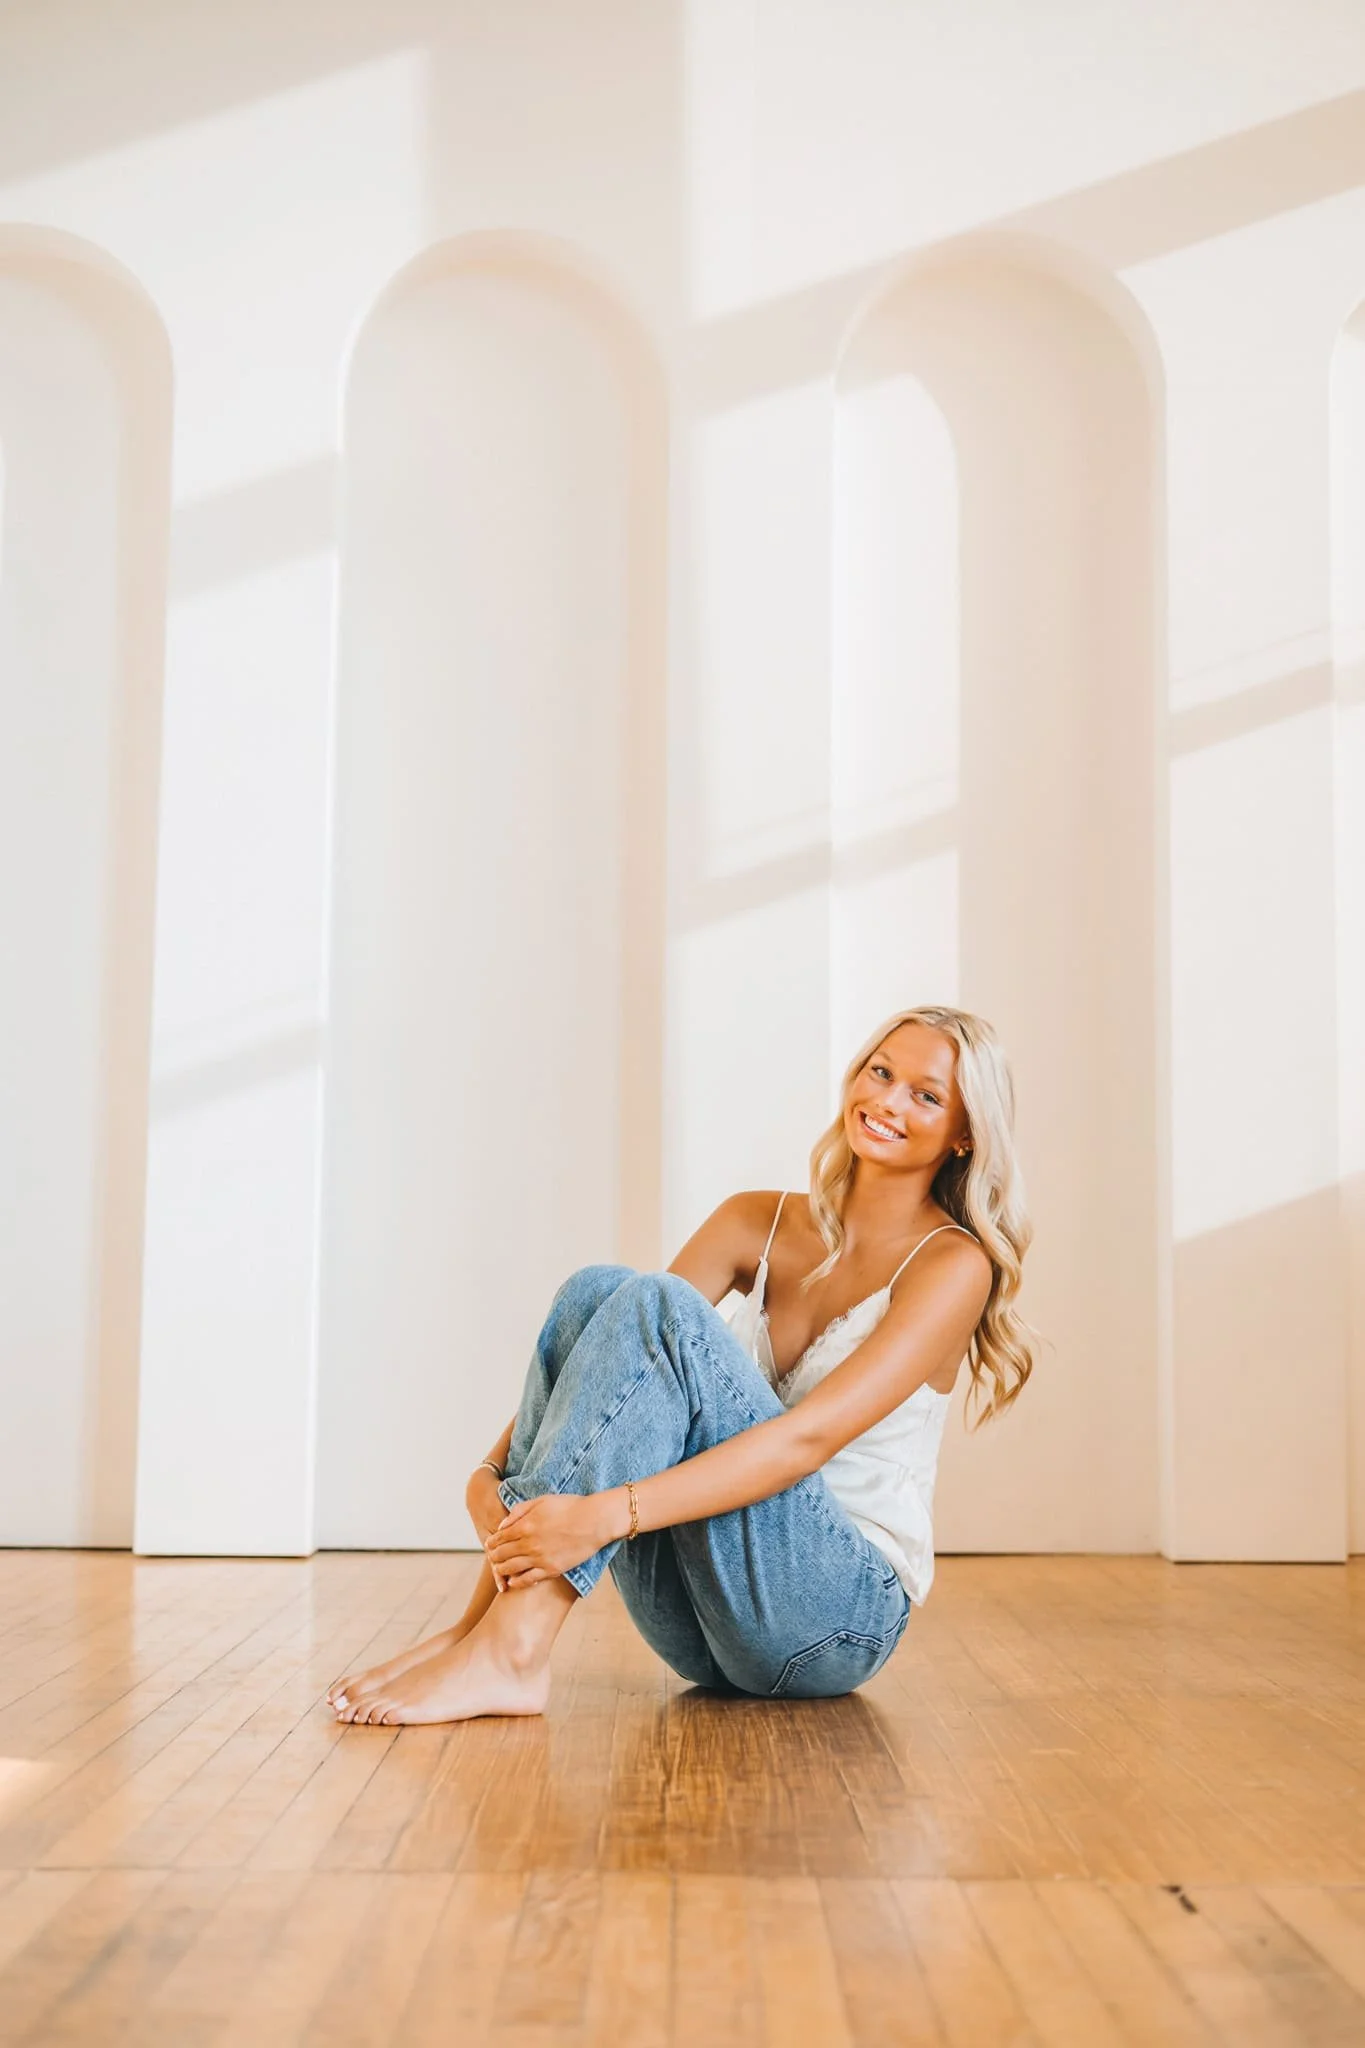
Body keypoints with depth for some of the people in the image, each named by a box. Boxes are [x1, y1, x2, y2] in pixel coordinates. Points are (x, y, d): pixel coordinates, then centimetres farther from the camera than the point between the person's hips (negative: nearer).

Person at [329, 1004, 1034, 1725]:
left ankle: (511, 1650, -33)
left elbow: (812, 1435, -22)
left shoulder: (953, 1265, -7)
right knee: (597, 1290, -15)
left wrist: (605, 1514, -33)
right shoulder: (760, 1223, 9)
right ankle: (483, 1622, -23)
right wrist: (493, 1472, -20)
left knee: (658, 1307, -24)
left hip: (839, 1614, -5)